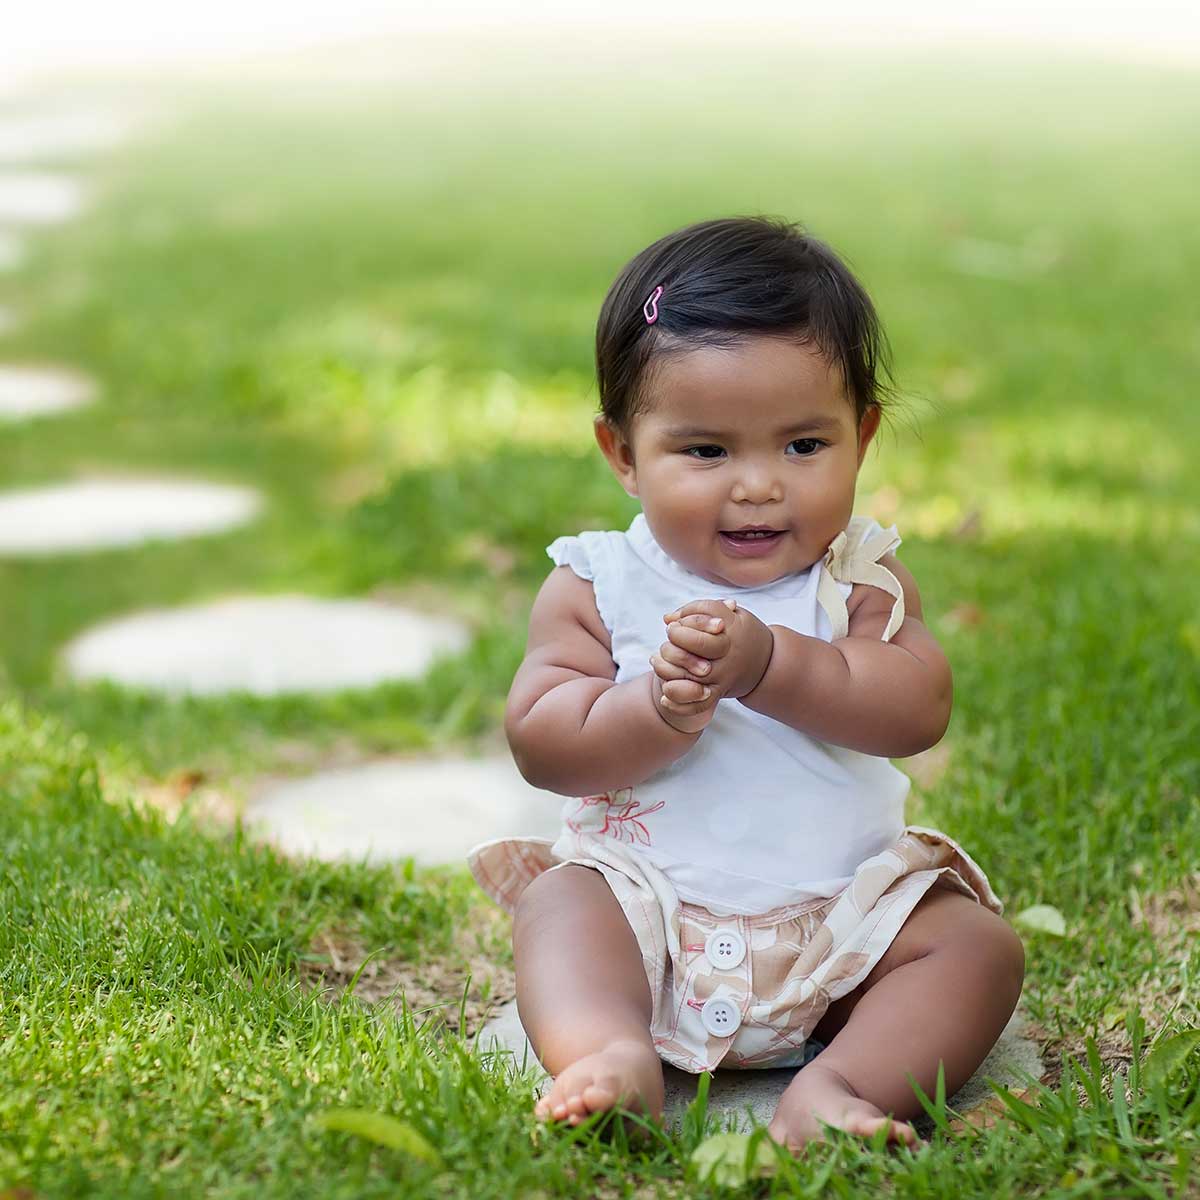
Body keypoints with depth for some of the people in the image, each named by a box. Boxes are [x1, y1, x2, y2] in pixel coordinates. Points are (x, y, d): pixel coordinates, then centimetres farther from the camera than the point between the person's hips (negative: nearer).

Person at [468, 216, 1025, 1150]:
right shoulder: (598, 585, 0)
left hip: (844, 911, 1)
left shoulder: (861, 578, 2)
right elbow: (539, 743, -10)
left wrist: (769, 663, -29)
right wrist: (658, 706, -28)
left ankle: (843, 1085, -36)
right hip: (648, 902, -1)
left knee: (979, 945, -18)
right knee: (561, 907, -26)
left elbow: (918, 712, -15)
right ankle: (611, 1054, -48)